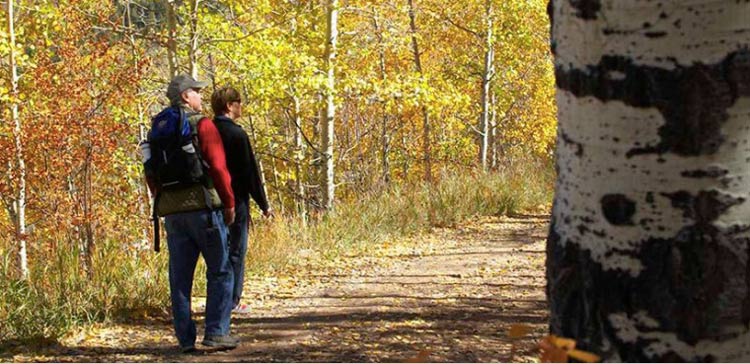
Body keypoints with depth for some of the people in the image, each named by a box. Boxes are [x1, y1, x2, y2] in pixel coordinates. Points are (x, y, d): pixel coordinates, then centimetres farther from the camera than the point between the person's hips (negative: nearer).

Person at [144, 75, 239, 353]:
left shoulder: (158, 130, 13)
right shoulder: (202, 124, -6)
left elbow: (151, 174, 14)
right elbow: (218, 166, -11)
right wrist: (230, 203, -3)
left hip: (171, 211, 6)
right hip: (203, 206, -6)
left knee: (180, 277, 7)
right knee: (220, 272, 3)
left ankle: (186, 338, 7)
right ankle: (216, 332, -4)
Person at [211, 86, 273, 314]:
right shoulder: (236, 133, -12)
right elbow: (250, 172, -11)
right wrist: (263, 204, -5)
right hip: (236, 201, -6)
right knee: (236, 251, 0)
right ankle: (232, 301, 0)